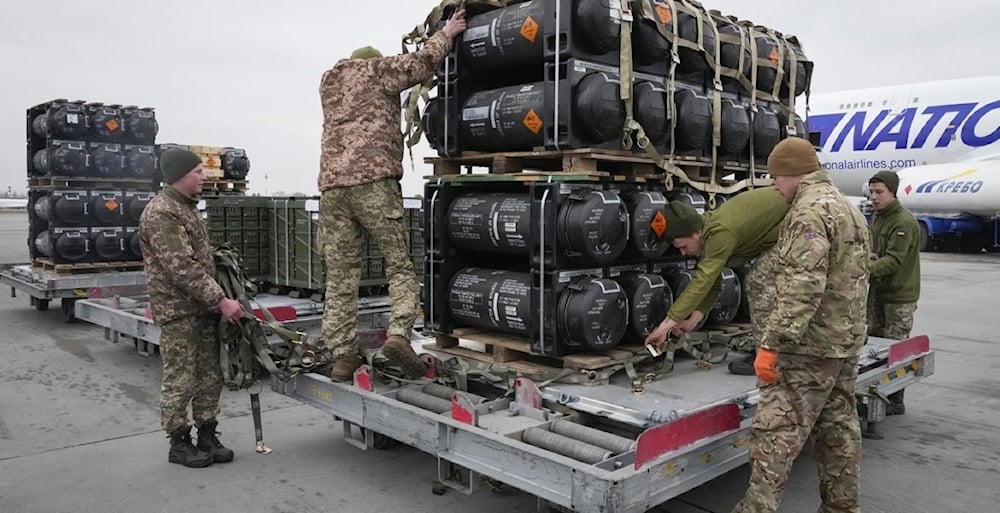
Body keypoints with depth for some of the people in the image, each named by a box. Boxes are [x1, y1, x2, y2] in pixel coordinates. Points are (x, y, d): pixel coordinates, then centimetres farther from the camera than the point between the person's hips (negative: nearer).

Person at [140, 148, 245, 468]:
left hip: (203, 308, 9)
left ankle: (207, 437, 22)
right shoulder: (161, 213, -16)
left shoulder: (187, 207, 15)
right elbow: (182, 268, -23)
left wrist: (216, 300, 16)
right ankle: (179, 444, 14)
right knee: (181, 382, 1)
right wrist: (221, 301, -22)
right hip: (178, 312, -9)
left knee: (210, 378, 12)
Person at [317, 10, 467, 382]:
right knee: (400, 264, 2)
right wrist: (446, 33, 19)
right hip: (373, 181, -5)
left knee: (340, 277, 4)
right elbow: (422, 63, 3)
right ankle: (399, 334, -17)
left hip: (332, 185, 5)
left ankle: (342, 356, 1)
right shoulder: (376, 70, 12)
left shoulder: (328, 82, 29)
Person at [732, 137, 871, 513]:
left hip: (809, 346, -10)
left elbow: (801, 287, -25)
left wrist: (771, 344, -25)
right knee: (839, 429, 16)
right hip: (847, 342, 10)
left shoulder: (810, 211, -16)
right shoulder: (849, 208, 17)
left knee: (776, 430, -6)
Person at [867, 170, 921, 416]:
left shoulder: (904, 222, -17)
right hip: (878, 292, 9)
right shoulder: (877, 217, 13)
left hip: (899, 296, -9)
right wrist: (866, 257, -4)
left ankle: (895, 402, 5)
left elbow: (894, 260, -25)